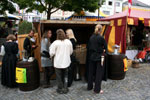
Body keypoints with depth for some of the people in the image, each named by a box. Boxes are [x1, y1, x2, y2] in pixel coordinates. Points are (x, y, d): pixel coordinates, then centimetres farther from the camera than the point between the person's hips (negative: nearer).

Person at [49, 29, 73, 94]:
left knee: (59, 76, 12)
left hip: (58, 63, -3)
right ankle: (65, 88, 24)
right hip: (66, 62, 3)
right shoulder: (68, 42, -5)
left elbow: (52, 53, -13)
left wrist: (51, 55, 9)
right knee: (65, 76, 19)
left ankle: (60, 89, 25)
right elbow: (71, 52, 5)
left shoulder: (55, 43, -16)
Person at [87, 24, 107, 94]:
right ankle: (97, 89, 11)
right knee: (99, 73, 5)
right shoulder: (101, 38, -14)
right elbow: (105, 47, -4)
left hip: (92, 57, 5)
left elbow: (89, 47, 7)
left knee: (91, 72, 16)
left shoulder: (91, 37, 1)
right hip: (99, 57, -5)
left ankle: (89, 86, 28)